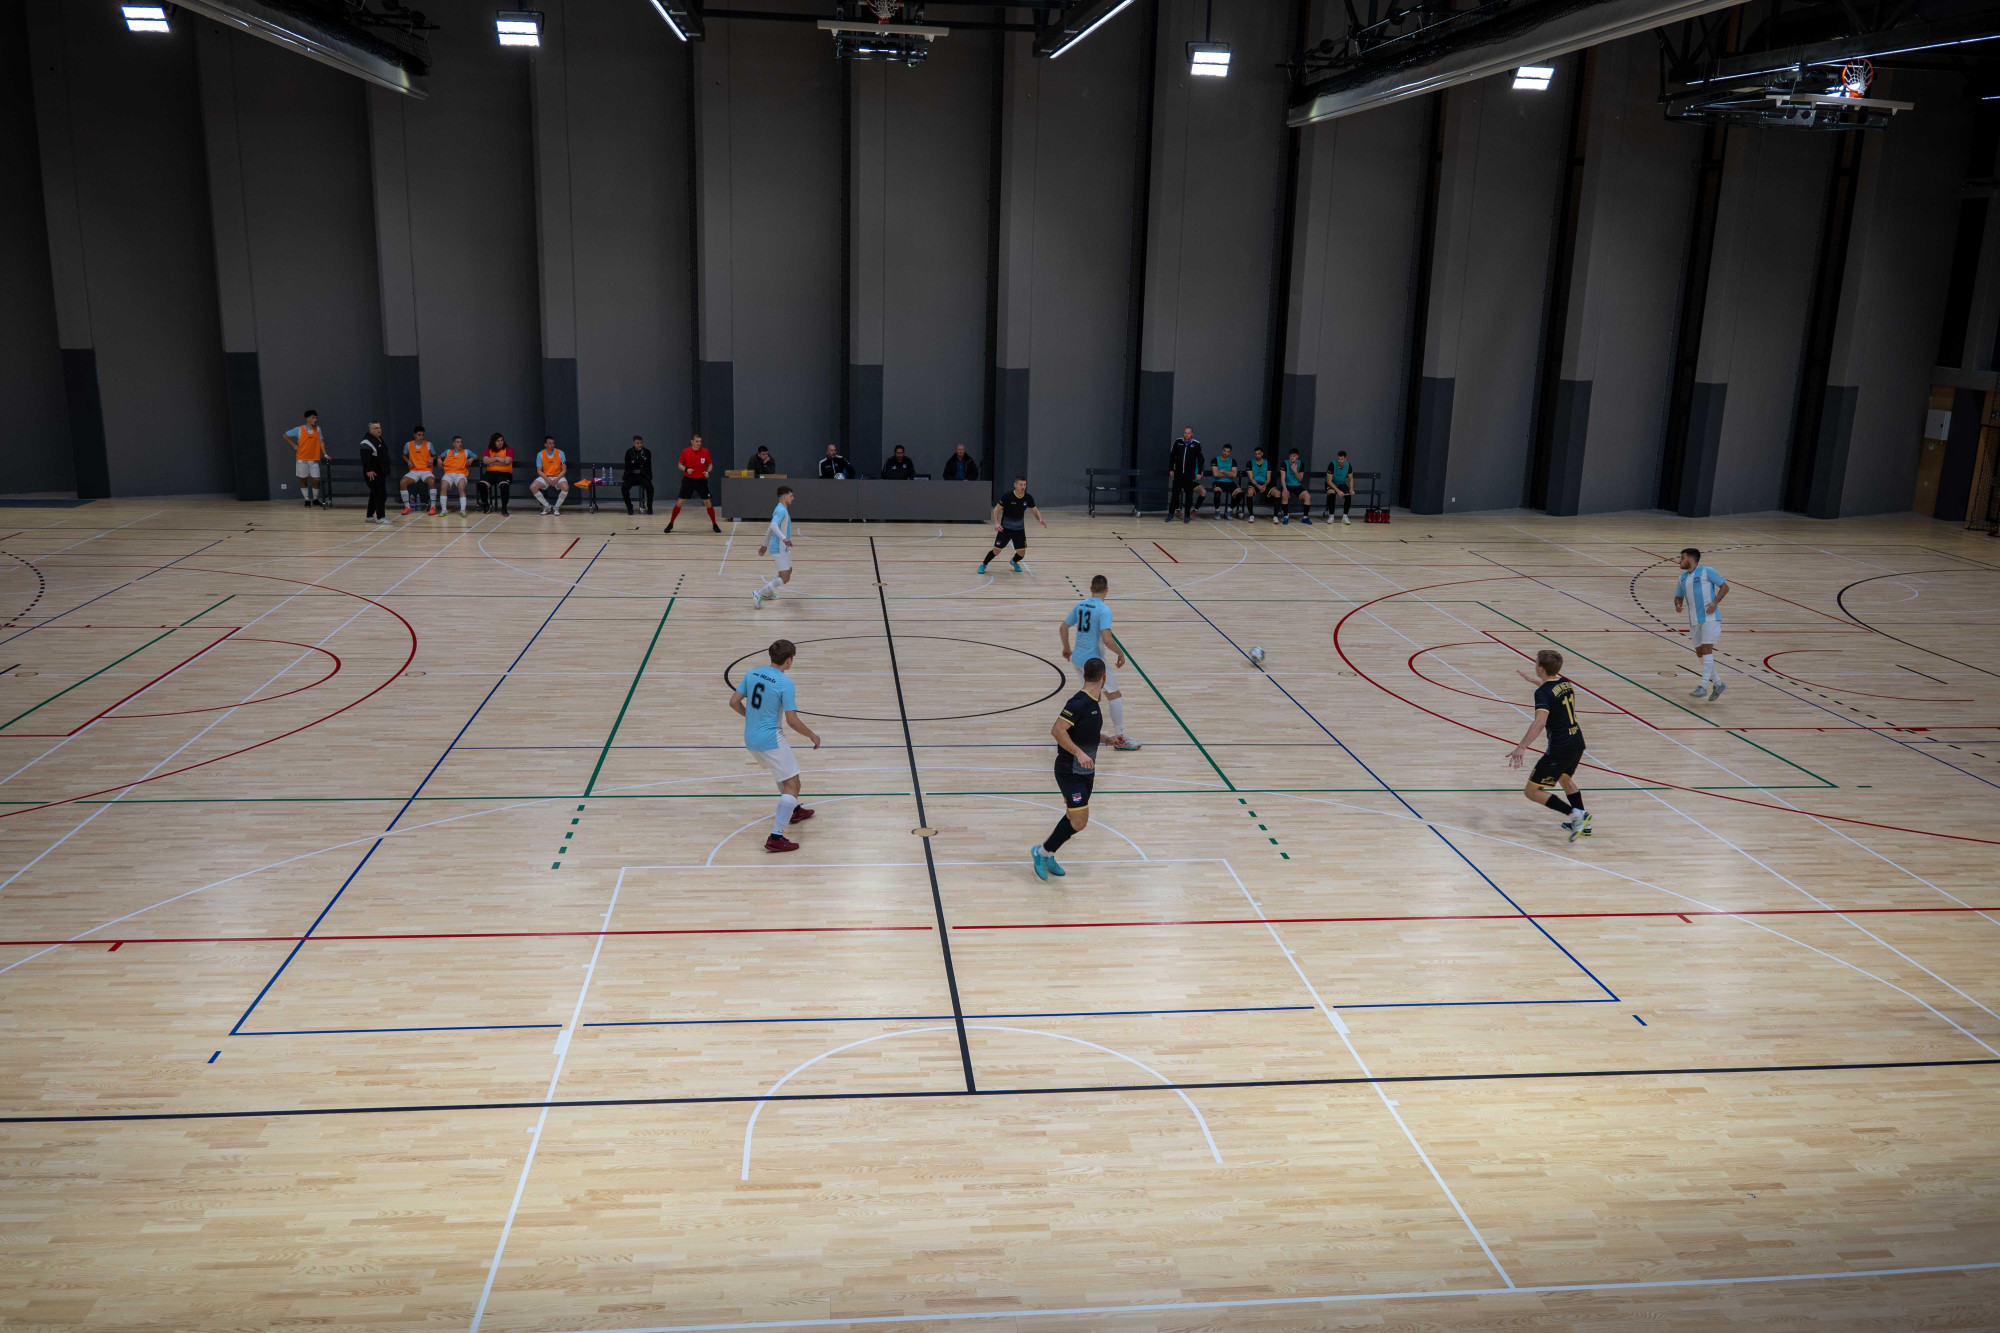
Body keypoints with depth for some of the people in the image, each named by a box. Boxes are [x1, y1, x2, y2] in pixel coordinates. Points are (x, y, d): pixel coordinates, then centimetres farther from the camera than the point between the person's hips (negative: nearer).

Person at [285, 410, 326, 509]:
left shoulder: (317, 429, 3)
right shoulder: (299, 429, -5)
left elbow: (321, 442, 3)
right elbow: (285, 435, 5)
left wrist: (325, 455, -4)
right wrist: (294, 445, -1)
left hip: (314, 459, 2)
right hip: (302, 459, -2)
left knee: (316, 480, -2)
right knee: (303, 480, 5)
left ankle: (315, 499, 15)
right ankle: (307, 500, 13)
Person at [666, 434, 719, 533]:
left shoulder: (705, 452, -5)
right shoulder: (685, 452, -6)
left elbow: (710, 464, 5)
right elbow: (680, 465, 4)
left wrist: (708, 471, -16)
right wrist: (686, 469, -17)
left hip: (701, 480, 0)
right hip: (688, 480, 0)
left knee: (708, 503, 0)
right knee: (680, 502, 0)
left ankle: (714, 524, 13)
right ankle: (670, 524, 12)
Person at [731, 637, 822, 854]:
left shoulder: (752, 673, 1)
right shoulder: (786, 684, -17)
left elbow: (734, 702, 6)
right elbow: (792, 720, -19)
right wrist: (812, 735, -3)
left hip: (750, 739, 8)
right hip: (771, 740, -8)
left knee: (784, 775, 32)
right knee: (792, 784, -1)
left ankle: (794, 810, 51)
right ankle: (775, 838, -9)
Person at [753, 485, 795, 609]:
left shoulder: (781, 510, 15)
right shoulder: (781, 510, -16)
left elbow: (770, 529, 24)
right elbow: (773, 526, -33)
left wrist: (765, 545, 31)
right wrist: (784, 538, -47)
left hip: (783, 548, 11)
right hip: (779, 548, -11)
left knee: (788, 572, 24)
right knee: (784, 578, -12)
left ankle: (767, 593, 31)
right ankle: (759, 594, -11)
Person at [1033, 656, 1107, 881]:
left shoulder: (1092, 703, 8)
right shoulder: (1079, 702, -21)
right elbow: (1057, 730, -28)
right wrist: (1079, 753, -31)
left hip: (1086, 771, 9)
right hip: (1070, 772, -9)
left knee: (1074, 818, 15)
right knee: (1078, 821, -12)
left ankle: (1048, 856, 30)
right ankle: (1042, 850, 6)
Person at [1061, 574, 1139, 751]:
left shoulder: (1080, 605, 5)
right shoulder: (1104, 610, -16)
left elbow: (1064, 628, 11)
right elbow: (1106, 639, -25)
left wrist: (1067, 649, 25)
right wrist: (1121, 653, -11)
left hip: (1077, 657, 8)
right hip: (1094, 660, -7)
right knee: (1114, 695, 2)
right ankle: (1119, 738, 4)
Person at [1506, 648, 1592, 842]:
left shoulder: (1543, 693, -18)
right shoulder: (1564, 682, 7)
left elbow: (1540, 722, -32)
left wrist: (1521, 747, -36)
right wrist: (1533, 680, 45)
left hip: (1559, 749, -9)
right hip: (1577, 742, 9)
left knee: (1532, 791, -1)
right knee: (1565, 779, 34)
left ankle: (1575, 814, -12)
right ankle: (1583, 824, 37)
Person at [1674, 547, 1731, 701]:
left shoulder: (1706, 572, -5)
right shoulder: (1682, 578, 14)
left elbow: (1724, 586, -3)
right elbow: (1678, 596, 23)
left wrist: (1715, 602, -17)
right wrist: (1678, 605, -1)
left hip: (1709, 618, -7)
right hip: (1694, 620, 7)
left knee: (1707, 649, -12)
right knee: (1699, 652, 7)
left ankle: (1703, 685, -12)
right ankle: (1718, 683, 19)